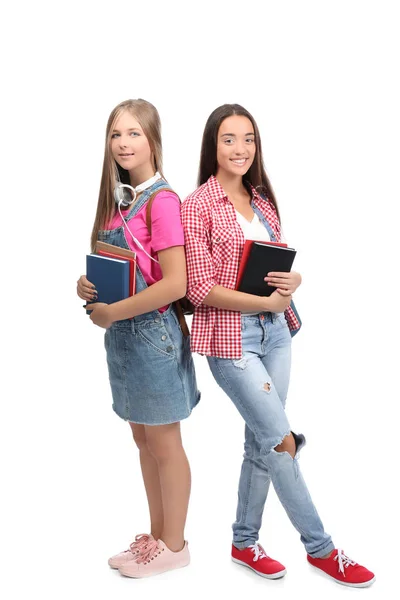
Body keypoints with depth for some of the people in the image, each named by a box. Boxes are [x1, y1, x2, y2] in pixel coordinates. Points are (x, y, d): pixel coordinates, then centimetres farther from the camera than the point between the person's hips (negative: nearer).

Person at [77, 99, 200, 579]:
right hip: (122, 333, 8)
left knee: (163, 443, 6)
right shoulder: (118, 198, 8)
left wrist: (112, 312, -17)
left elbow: (175, 284, -22)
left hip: (153, 331, -8)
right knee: (143, 439, 17)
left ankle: (173, 545, 23)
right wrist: (87, 285, -3)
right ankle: (157, 535, 33)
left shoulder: (162, 200, -16)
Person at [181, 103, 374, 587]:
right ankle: (320, 548, 14)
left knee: (261, 442, 13)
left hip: (275, 333, 7)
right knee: (282, 442, -3)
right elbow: (200, 288, -14)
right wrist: (269, 302, -15)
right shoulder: (198, 206, -10)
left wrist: (293, 280, -6)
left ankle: (244, 541, 30)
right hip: (231, 338, -7)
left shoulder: (262, 201, 10)